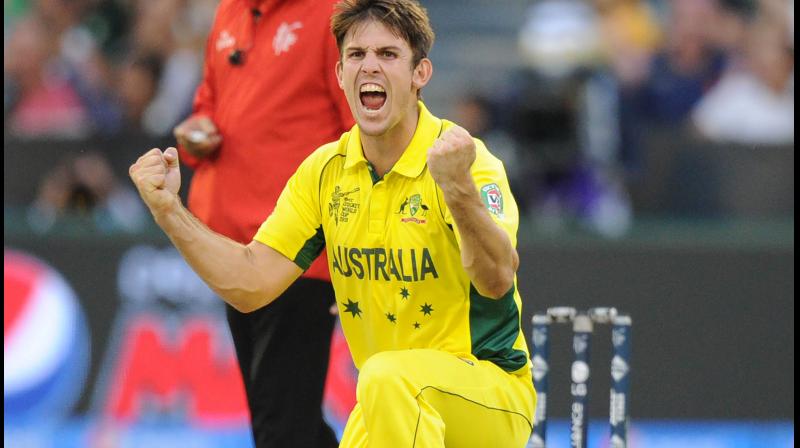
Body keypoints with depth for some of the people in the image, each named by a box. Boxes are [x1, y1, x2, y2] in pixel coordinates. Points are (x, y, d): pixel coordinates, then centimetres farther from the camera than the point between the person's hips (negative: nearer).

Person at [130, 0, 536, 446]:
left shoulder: (464, 158, -15)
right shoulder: (326, 171, 3)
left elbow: (498, 281, -32)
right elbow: (251, 284, 0)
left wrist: (459, 191, -50)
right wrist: (169, 210, -12)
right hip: (385, 408, 6)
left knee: (389, 376, -34)